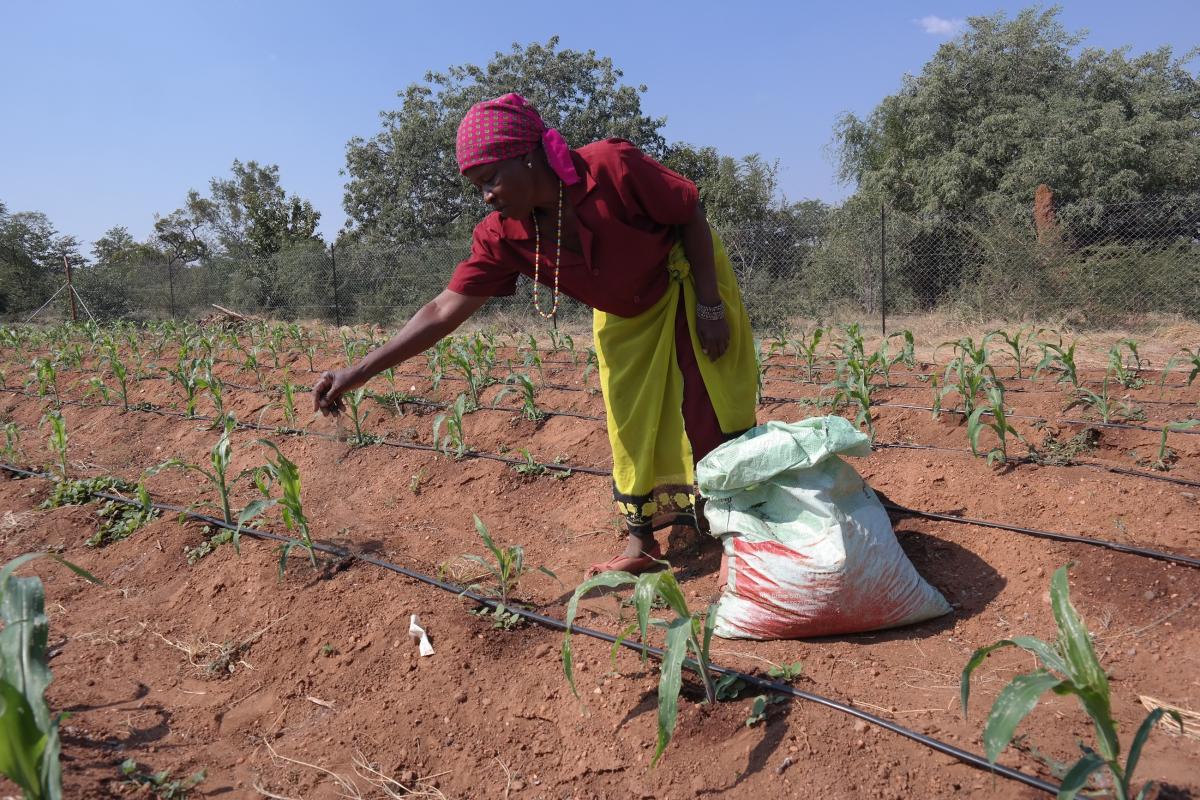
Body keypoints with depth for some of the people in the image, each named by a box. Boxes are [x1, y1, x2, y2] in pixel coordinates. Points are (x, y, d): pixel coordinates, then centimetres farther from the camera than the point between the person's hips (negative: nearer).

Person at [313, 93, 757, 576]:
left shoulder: (612, 167, -32)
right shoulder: (504, 236, -19)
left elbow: (691, 215, -19)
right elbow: (443, 312, -19)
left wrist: (710, 305, -19)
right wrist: (358, 373, -24)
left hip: (687, 283, -4)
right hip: (624, 320, 4)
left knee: (710, 417, -2)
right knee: (631, 426, 7)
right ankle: (642, 544, 22)